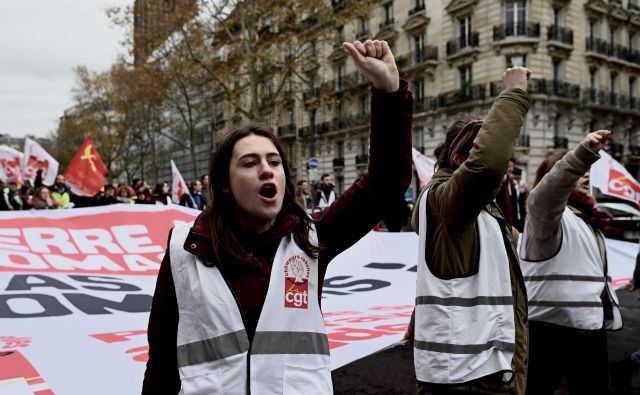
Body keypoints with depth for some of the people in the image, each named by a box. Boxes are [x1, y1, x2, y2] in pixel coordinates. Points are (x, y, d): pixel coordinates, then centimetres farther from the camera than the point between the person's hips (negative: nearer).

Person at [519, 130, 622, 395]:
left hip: (589, 324, 9)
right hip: (552, 324, -9)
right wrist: (582, 155, -47)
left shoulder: (585, 218, 20)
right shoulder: (548, 210, -8)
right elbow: (548, 191, -33)